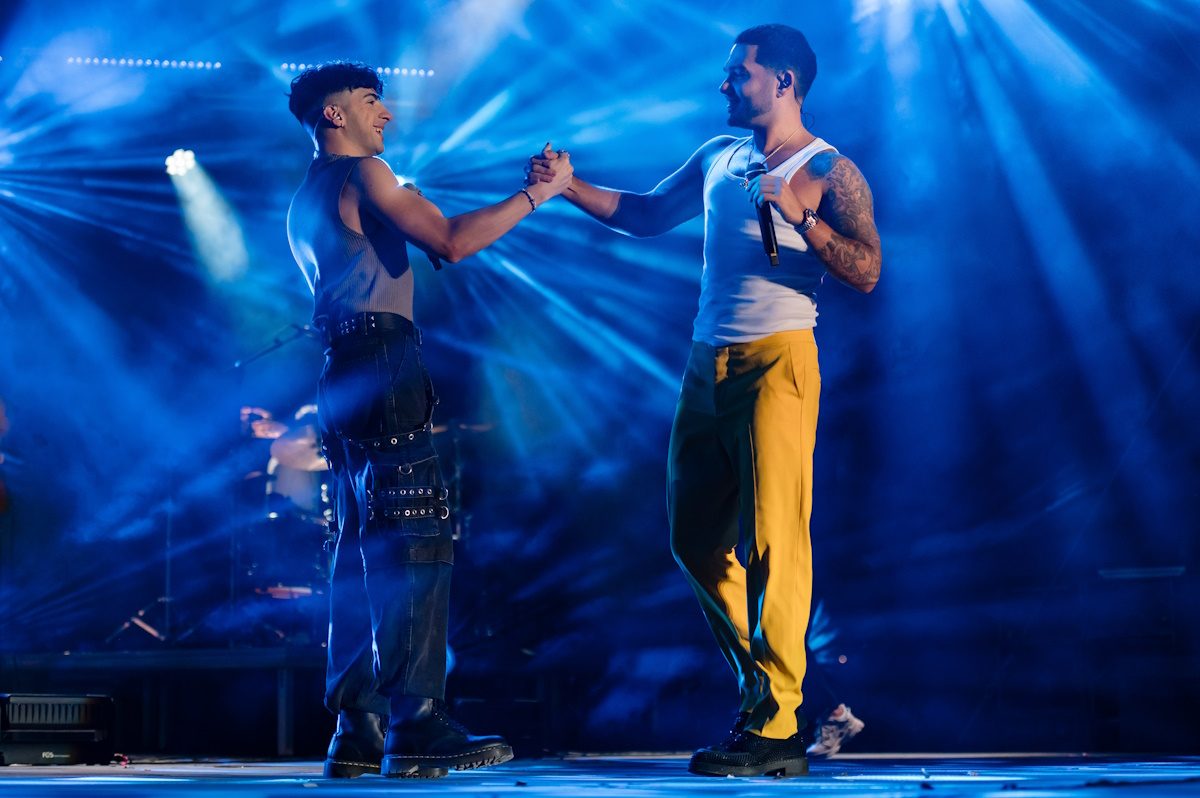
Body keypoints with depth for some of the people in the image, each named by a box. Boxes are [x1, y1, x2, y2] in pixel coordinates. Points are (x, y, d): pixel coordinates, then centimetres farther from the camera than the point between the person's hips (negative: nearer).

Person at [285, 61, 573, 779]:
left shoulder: (306, 200, 26)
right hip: (382, 364, -10)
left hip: (343, 373, 10)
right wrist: (537, 193, -5)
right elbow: (451, 242, -13)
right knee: (418, 539, -14)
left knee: (365, 547, 9)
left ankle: (358, 730, 6)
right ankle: (418, 727, -20)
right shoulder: (362, 174, -4)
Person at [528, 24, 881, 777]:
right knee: (696, 536, 9)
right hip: (708, 364, 7)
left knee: (773, 539, -11)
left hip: (777, 361, -7)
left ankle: (776, 729, -9)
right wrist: (569, 187, 13)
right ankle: (764, 683, 23)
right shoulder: (717, 158, 17)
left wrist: (800, 214, -20)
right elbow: (648, 213, 23)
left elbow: (866, 271, -10)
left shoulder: (828, 170, -2)